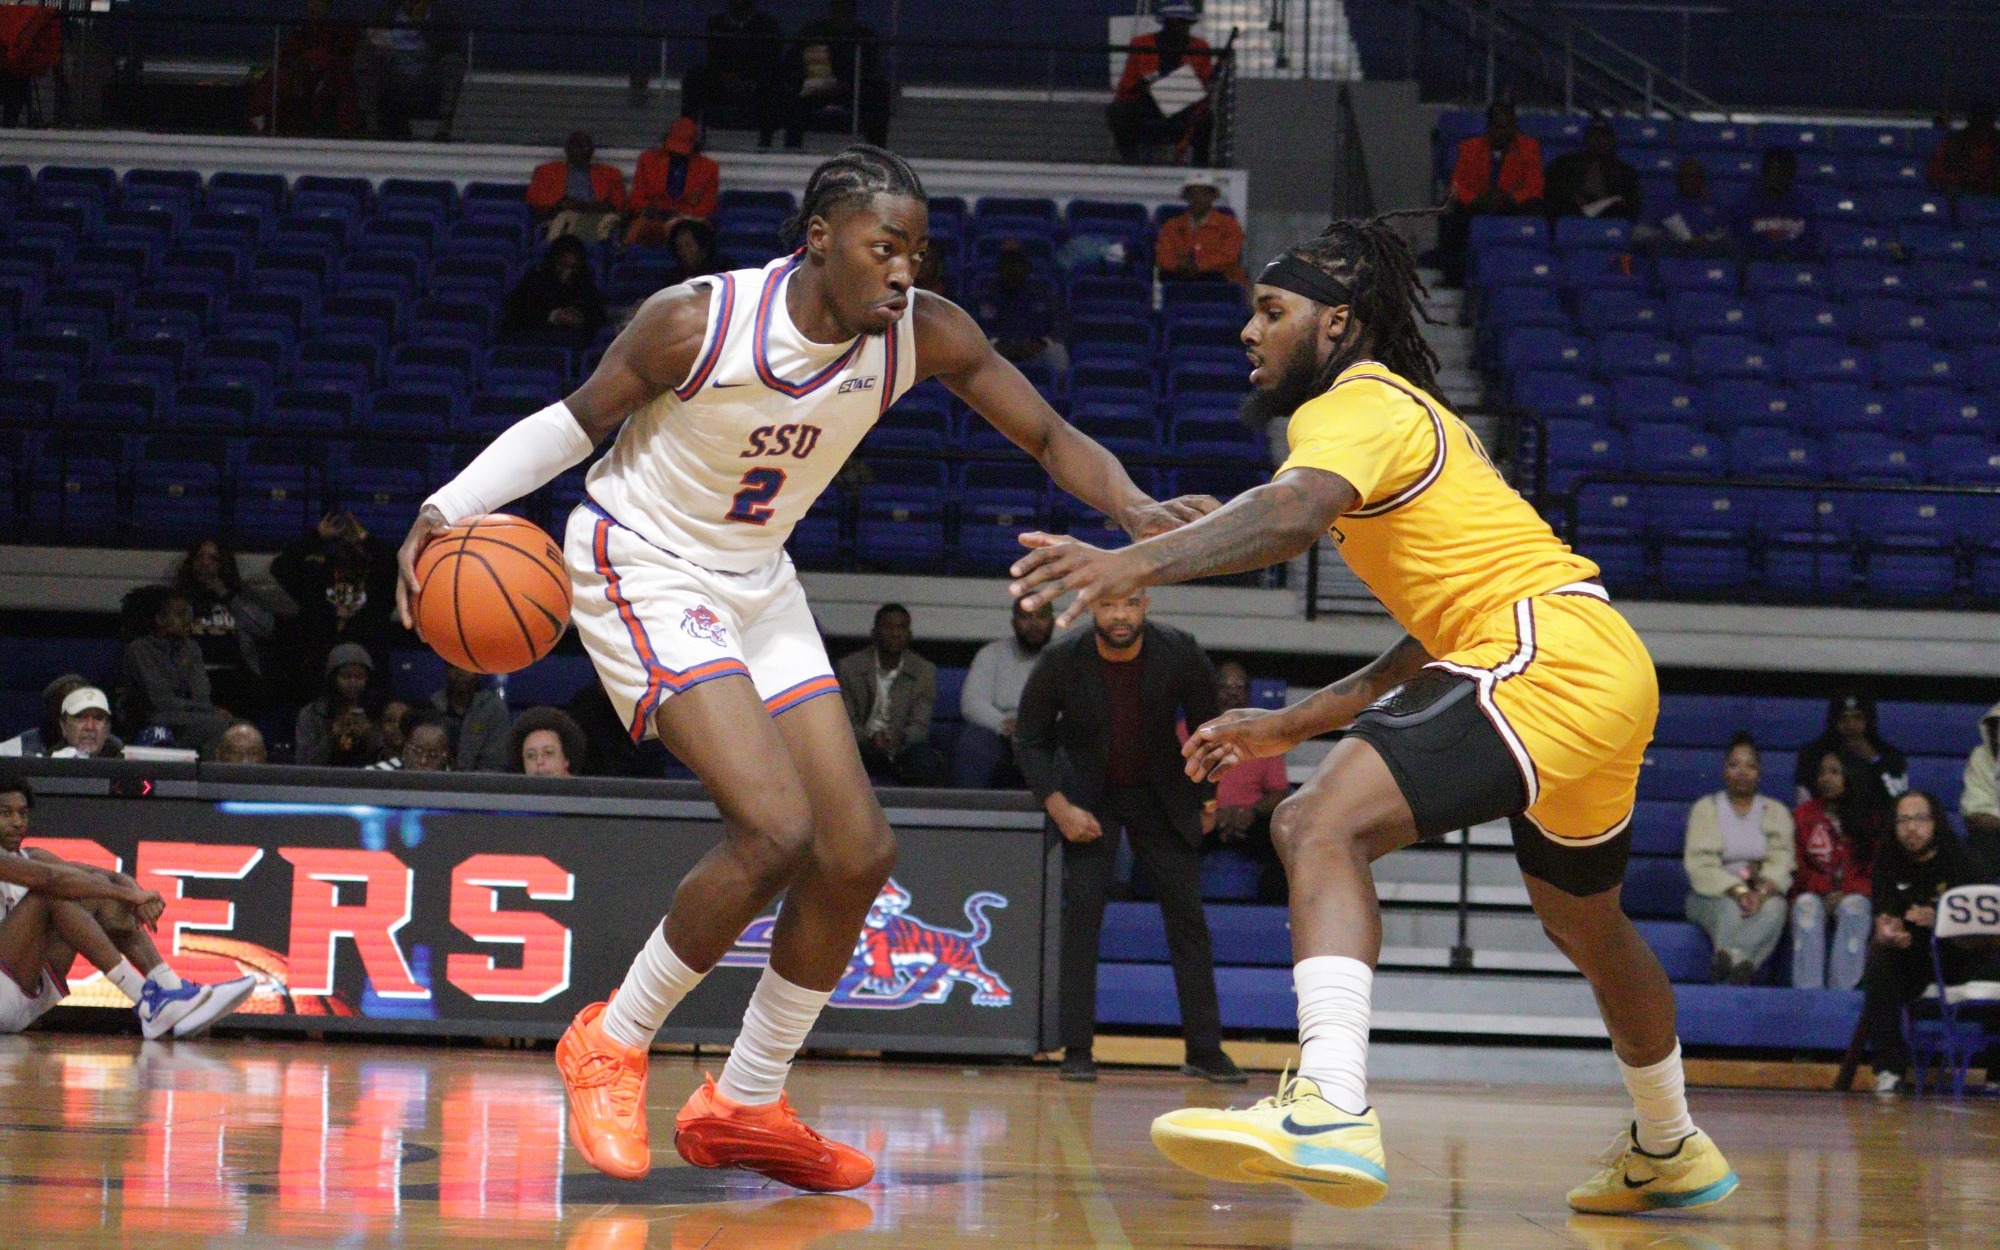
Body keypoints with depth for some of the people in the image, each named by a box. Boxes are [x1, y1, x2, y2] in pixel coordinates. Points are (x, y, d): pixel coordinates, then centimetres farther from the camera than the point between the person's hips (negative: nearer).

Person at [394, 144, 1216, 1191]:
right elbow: (575, 423, -9)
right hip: (643, 573, -7)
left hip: (760, 585, 7)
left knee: (858, 852, 1)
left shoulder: (925, 334, -12)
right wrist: (447, 508, -21)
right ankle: (612, 1045, -4)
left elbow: (1050, 437, -6)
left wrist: (1133, 510, -26)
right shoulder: (697, 321, -24)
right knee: (777, 830, -23)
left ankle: (743, 1105, 16)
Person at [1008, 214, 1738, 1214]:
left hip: (1549, 656, -11)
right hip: (1604, 671, 11)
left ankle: (1331, 1112, -44)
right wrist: (1290, 725, 28)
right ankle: (1670, 1150, 55)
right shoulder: (1402, 413, 27)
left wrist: (1134, 563, -43)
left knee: (1321, 825, -26)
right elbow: (1434, 644, 30)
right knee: (1585, 923, 32)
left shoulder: (1359, 403, -4)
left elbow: (1295, 510, -29)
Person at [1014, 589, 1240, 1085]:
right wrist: (1058, 807, -17)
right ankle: (1077, 1050, -8)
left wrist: (1203, 798, 1)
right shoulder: (1060, 662, -21)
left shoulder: (1179, 653, -19)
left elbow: (1207, 724, -1)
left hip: (1162, 796, 1)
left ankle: (1205, 1049, 6)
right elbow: (1029, 740, -7)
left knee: (1188, 913, -1)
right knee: (1081, 909, -13)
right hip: (1087, 797, -1)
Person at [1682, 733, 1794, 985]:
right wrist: (1738, 892, -22)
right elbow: (1700, 864, -5)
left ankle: (1730, 957, -58)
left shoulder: (1776, 812, 15)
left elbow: (1781, 862, -2)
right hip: (1714, 895, 0)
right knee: (1731, 908, -37)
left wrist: (1762, 892, -24)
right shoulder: (1705, 808, 9)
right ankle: (1739, 965, -59)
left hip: (1763, 893, 0)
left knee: (1775, 907, -36)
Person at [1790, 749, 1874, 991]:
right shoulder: (1804, 814, 11)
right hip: (1814, 893, 1)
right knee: (1807, 906, -33)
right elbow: (1797, 865, 6)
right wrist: (1825, 891, -11)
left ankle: (1842, 989, -40)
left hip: (1853, 895, -1)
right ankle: (1807, 991, -42)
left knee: (1853, 907, -35)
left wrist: (1846, 893, -14)